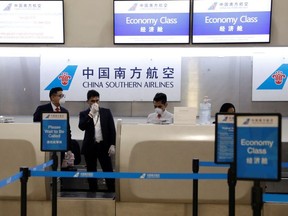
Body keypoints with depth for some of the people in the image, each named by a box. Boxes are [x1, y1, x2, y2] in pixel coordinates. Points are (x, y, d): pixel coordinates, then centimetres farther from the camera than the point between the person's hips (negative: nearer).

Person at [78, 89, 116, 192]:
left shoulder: (106, 112, 6)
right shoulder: (84, 114, 5)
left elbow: (112, 129, 4)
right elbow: (81, 127, -14)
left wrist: (112, 145, -4)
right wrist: (91, 113, -18)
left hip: (104, 146, 0)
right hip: (90, 147, 1)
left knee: (108, 171, -2)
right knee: (91, 172, 7)